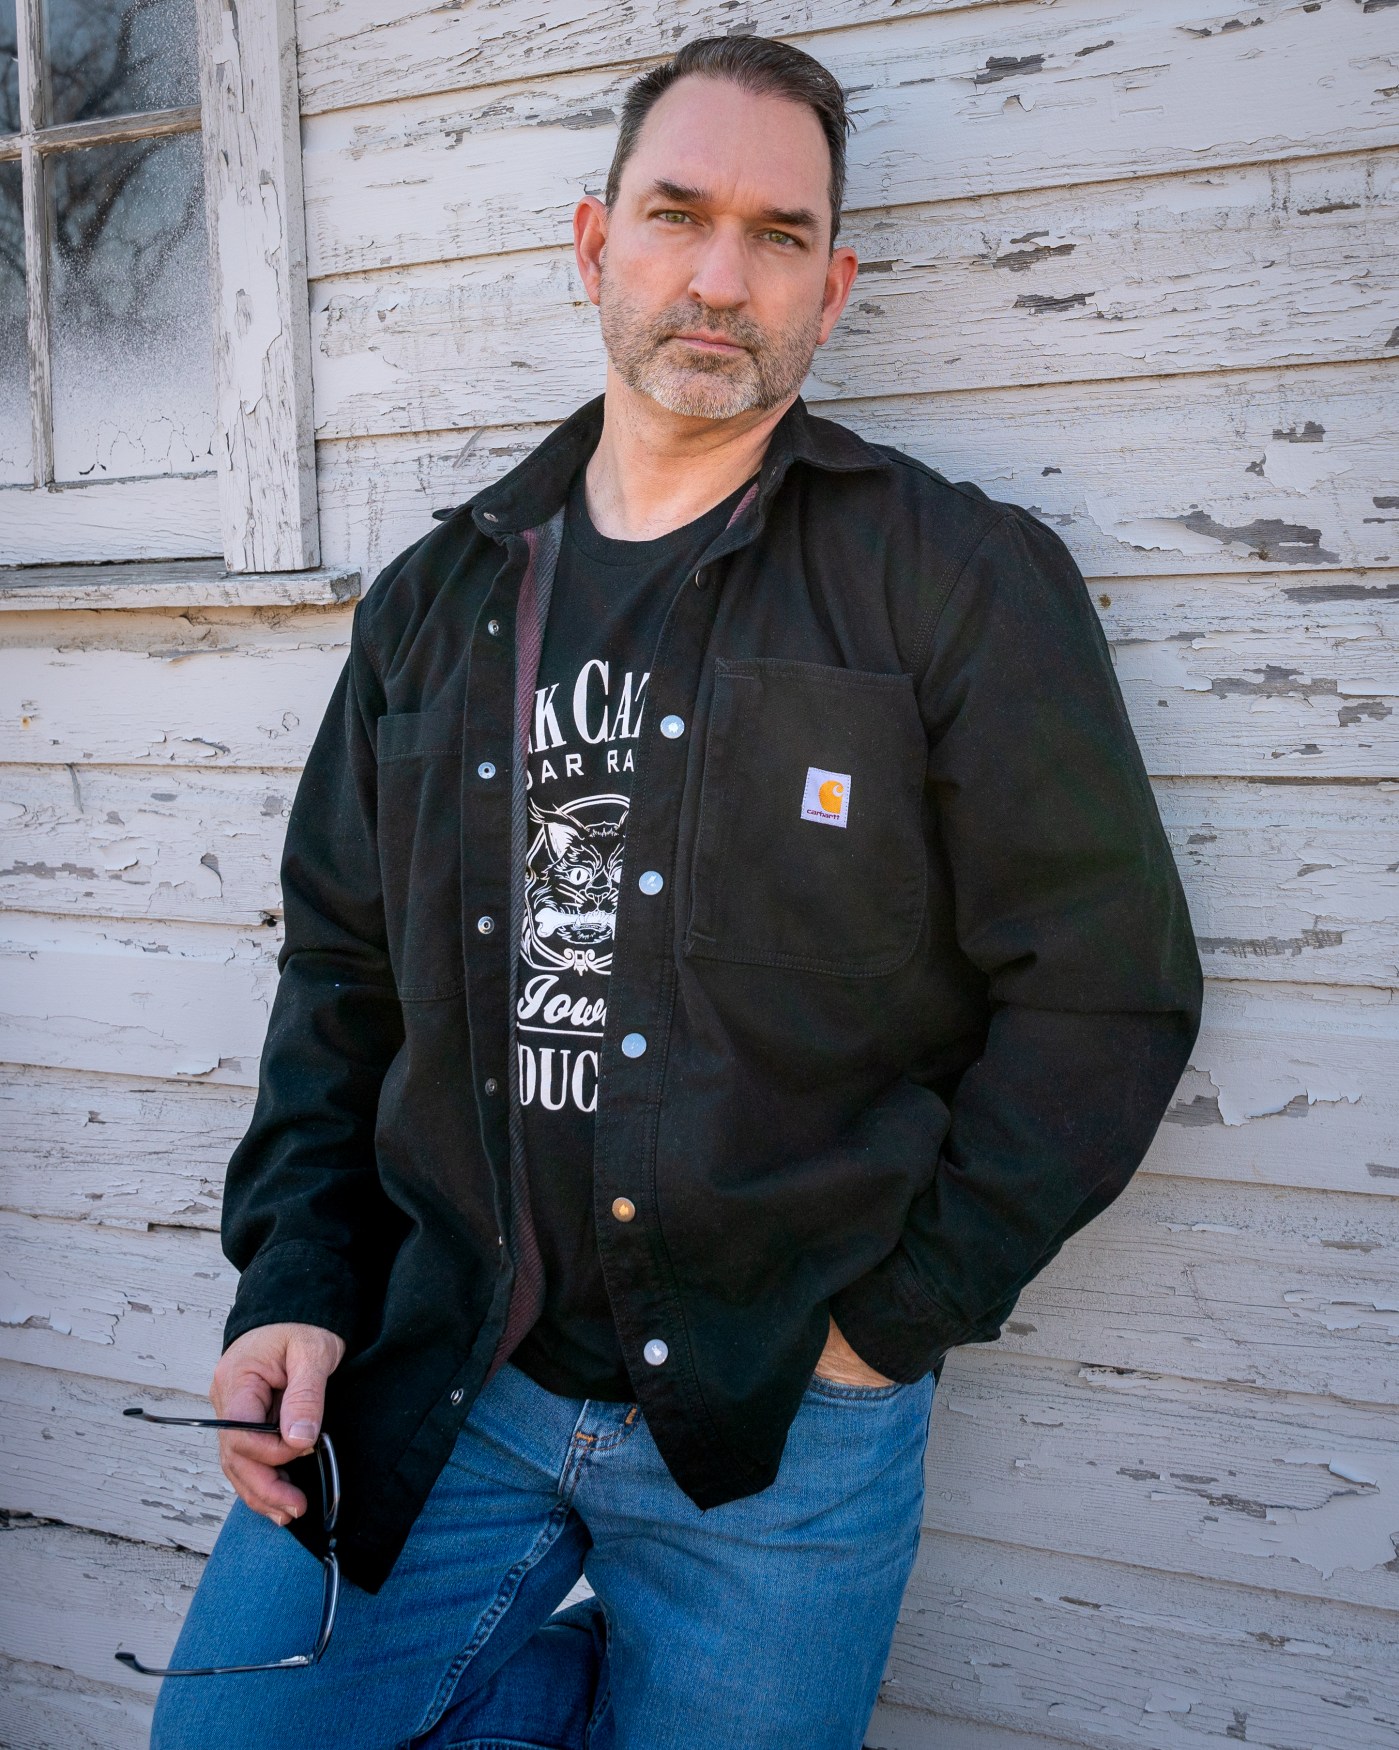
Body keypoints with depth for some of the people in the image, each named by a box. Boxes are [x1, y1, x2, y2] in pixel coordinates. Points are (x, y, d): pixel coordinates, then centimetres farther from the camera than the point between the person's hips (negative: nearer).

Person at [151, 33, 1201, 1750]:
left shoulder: (964, 580, -5)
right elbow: (342, 968, 12)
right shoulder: (436, 601, 8)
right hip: (438, 1379, 4)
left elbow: (1106, 985, -7)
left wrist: (895, 1313, -9)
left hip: (782, 1426, -3)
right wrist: (295, 1284, 1)